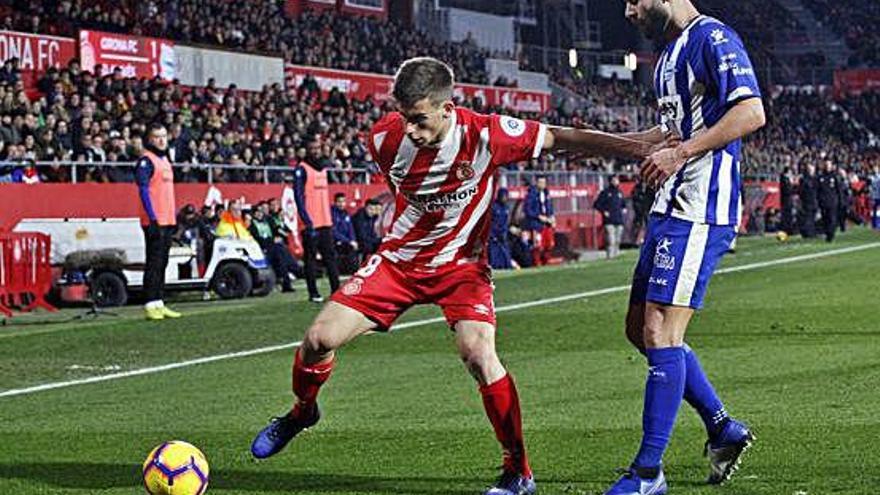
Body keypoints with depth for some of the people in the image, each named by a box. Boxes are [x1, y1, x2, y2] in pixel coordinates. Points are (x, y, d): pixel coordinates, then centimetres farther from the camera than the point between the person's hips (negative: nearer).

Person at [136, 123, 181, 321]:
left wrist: (175, 216, 20)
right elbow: (143, 190, -15)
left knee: (162, 263, 11)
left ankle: (159, 303, 16)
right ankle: (150, 306, -8)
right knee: (154, 263, -9)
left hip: (167, 221, 9)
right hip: (155, 222, -9)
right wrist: (152, 218, -21)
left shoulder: (165, 159, 18)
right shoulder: (146, 160, -9)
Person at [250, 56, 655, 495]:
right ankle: (302, 411, 28)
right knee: (319, 338, -6)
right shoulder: (385, 138, -16)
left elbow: (564, 139, -18)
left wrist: (644, 149, -21)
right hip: (398, 259, 3)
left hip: (461, 265, -3)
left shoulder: (486, 135, -25)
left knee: (479, 357, -25)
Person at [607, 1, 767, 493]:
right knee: (641, 329, 13)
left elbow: (752, 113, -21)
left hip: (700, 211, -11)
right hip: (671, 208, 11)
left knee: (661, 332, -12)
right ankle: (723, 428, 23)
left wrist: (682, 153, -23)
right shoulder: (671, 52, 19)